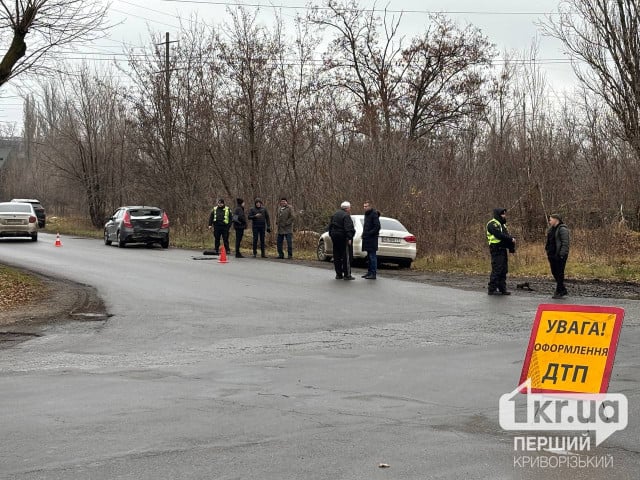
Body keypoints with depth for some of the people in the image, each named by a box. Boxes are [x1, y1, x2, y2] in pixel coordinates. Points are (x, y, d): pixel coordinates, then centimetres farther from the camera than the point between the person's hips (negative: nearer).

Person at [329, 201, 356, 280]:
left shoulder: (335, 215, 14)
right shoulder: (346, 216, -13)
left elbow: (330, 226, 19)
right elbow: (348, 228, -21)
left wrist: (331, 236, 23)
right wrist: (349, 238, -22)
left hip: (335, 237, 8)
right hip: (343, 238, -8)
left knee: (337, 256, 12)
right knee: (347, 256, -3)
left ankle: (338, 274, 16)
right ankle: (347, 274, -4)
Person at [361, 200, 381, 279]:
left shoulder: (374, 214, -12)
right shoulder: (367, 214, 17)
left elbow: (377, 227, -18)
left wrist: (368, 233, -18)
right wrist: (364, 234, 13)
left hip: (372, 239, -10)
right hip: (367, 239, 10)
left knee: (372, 256, -8)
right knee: (369, 256, 13)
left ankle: (373, 274, -7)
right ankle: (370, 272, 19)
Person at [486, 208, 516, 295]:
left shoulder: (502, 224, 21)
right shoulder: (492, 224, -10)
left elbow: (506, 235, 17)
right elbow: (499, 235, -21)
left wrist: (511, 240, -3)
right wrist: (511, 239, -14)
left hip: (503, 250, 10)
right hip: (496, 249, -10)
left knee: (504, 270, 10)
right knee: (496, 270, -10)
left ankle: (502, 288, 15)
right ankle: (492, 289, -7)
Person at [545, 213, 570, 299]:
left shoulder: (562, 229, -13)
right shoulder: (551, 229, 16)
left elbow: (565, 243, -19)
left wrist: (562, 254, -23)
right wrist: (548, 251, 17)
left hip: (559, 256, -10)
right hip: (552, 255, 10)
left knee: (559, 273, -5)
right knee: (554, 272, 12)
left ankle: (559, 292, -1)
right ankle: (563, 290, 22)